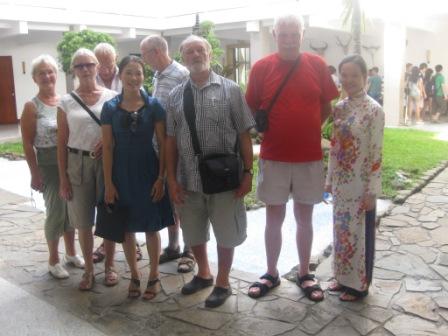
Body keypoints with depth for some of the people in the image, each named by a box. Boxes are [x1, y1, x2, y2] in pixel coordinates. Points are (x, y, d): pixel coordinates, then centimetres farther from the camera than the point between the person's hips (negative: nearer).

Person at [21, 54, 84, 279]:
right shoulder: (32, 107, -7)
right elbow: (27, 143, -8)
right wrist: (35, 174, -12)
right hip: (49, 165, -4)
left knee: (71, 209, 13)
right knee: (56, 211, 1)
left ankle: (71, 253, 32)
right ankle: (54, 260, 19)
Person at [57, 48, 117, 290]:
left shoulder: (111, 97, 1)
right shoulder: (66, 102, 3)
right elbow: (62, 143, 3)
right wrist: (63, 178, 0)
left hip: (106, 161, -1)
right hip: (78, 163, 1)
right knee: (83, 221, 7)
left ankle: (109, 267, 25)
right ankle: (88, 270, 24)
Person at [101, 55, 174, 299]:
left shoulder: (153, 106, -3)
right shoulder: (110, 108, -1)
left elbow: (163, 144, -2)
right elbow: (107, 147, -1)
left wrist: (161, 177, -8)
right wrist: (108, 183, -4)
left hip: (148, 172, -1)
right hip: (122, 174, 1)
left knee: (151, 227, 6)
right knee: (126, 228, 10)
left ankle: (154, 276, 23)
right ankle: (134, 276, 28)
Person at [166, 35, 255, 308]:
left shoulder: (230, 90, -2)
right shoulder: (175, 96, 6)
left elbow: (244, 134, -3)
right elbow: (171, 140, 7)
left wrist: (247, 172, -7)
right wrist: (172, 178, 2)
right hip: (189, 179, 3)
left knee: (226, 234, 9)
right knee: (193, 233, 17)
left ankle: (223, 282, 30)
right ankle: (203, 273, 41)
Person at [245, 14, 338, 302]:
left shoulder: (317, 65, 0)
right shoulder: (261, 67, -3)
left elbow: (327, 106, 10)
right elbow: (251, 110, 5)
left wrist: (308, 130, 4)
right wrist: (268, 132, -3)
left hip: (310, 157, 1)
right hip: (273, 158, -1)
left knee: (305, 217, 11)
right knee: (274, 217, 9)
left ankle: (305, 274, 27)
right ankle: (272, 274, 25)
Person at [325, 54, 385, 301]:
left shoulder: (374, 110, -13)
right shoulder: (339, 108, 6)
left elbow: (376, 153, -14)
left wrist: (371, 190, -15)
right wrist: (330, 179, 11)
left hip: (361, 184, -6)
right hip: (341, 183, 6)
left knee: (360, 233, 7)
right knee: (342, 230, 16)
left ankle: (359, 285, 23)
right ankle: (343, 277, 32)